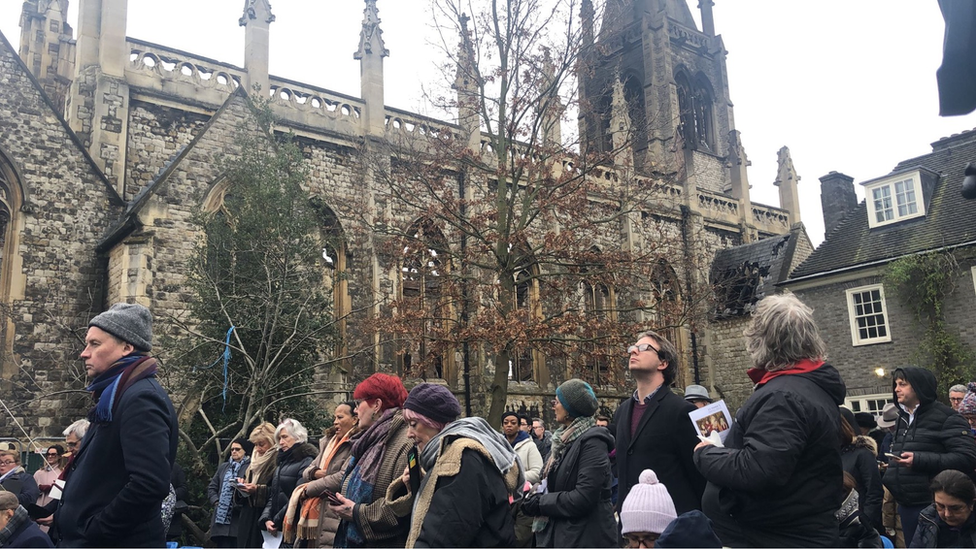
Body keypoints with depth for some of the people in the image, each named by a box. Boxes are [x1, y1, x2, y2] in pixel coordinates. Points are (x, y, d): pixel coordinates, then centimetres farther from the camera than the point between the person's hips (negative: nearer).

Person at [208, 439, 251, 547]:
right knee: (223, 544, 5)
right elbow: (212, 487, 21)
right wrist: (216, 501, 6)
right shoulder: (223, 467, 20)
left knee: (237, 544, -5)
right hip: (221, 516, 5)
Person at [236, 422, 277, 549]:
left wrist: (258, 489, -19)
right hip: (248, 516, 8)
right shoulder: (256, 460, 16)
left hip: (265, 517, -8)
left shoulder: (278, 461, -11)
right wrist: (242, 483, 3)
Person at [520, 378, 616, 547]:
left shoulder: (592, 441, -15)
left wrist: (540, 503, -13)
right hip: (560, 533, 9)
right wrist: (536, 496, -2)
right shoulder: (564, 439, 12)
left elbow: (583, 498, -23)